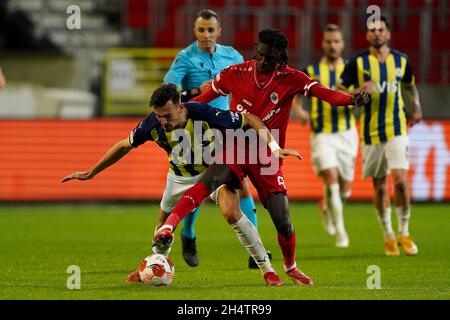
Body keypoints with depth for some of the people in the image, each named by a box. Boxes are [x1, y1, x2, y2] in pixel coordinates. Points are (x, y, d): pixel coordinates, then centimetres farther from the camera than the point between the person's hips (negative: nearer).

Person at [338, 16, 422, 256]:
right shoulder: (358, 62, -3)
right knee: (380, 186, 5)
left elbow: (410, 85, 26)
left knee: (400, 181, -14)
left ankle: (404, 234, 1)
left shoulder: (401, 61, 5)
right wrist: (359, 93, -19)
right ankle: (388, 236, 20)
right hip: (371, 134, 0)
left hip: (397, 130, 1)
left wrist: (416, 106, 10)